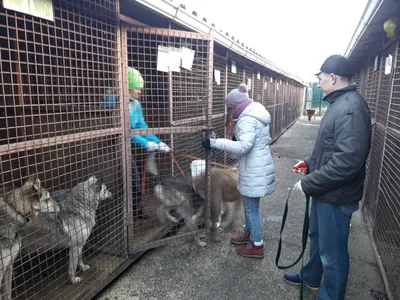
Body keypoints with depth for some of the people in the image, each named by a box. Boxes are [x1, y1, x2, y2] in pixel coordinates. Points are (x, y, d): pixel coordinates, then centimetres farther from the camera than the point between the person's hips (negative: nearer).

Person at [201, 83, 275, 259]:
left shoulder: (247, 119, -21)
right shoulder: (256, 114, 11)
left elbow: (243, 146, -30)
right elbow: (266, 140, 19)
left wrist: (214, 143, -30)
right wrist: (239, 137, 13)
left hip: (254, 170, -10)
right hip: (257, 166, 10)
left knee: (251, 206, 2)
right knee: (249, 204, 21)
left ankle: (257, 246, 16)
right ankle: (249, 234, 38)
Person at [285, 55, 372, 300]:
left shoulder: (351, 109, -24)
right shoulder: (340, 103, 9)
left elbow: (347, 161, -31)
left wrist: (308, 184, -23)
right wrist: (310, 163, 10)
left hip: (336, 196, -10)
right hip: (325, 191, 11)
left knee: (332, 251, 8)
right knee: (317, 236, 27)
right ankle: (311, 277, 49)